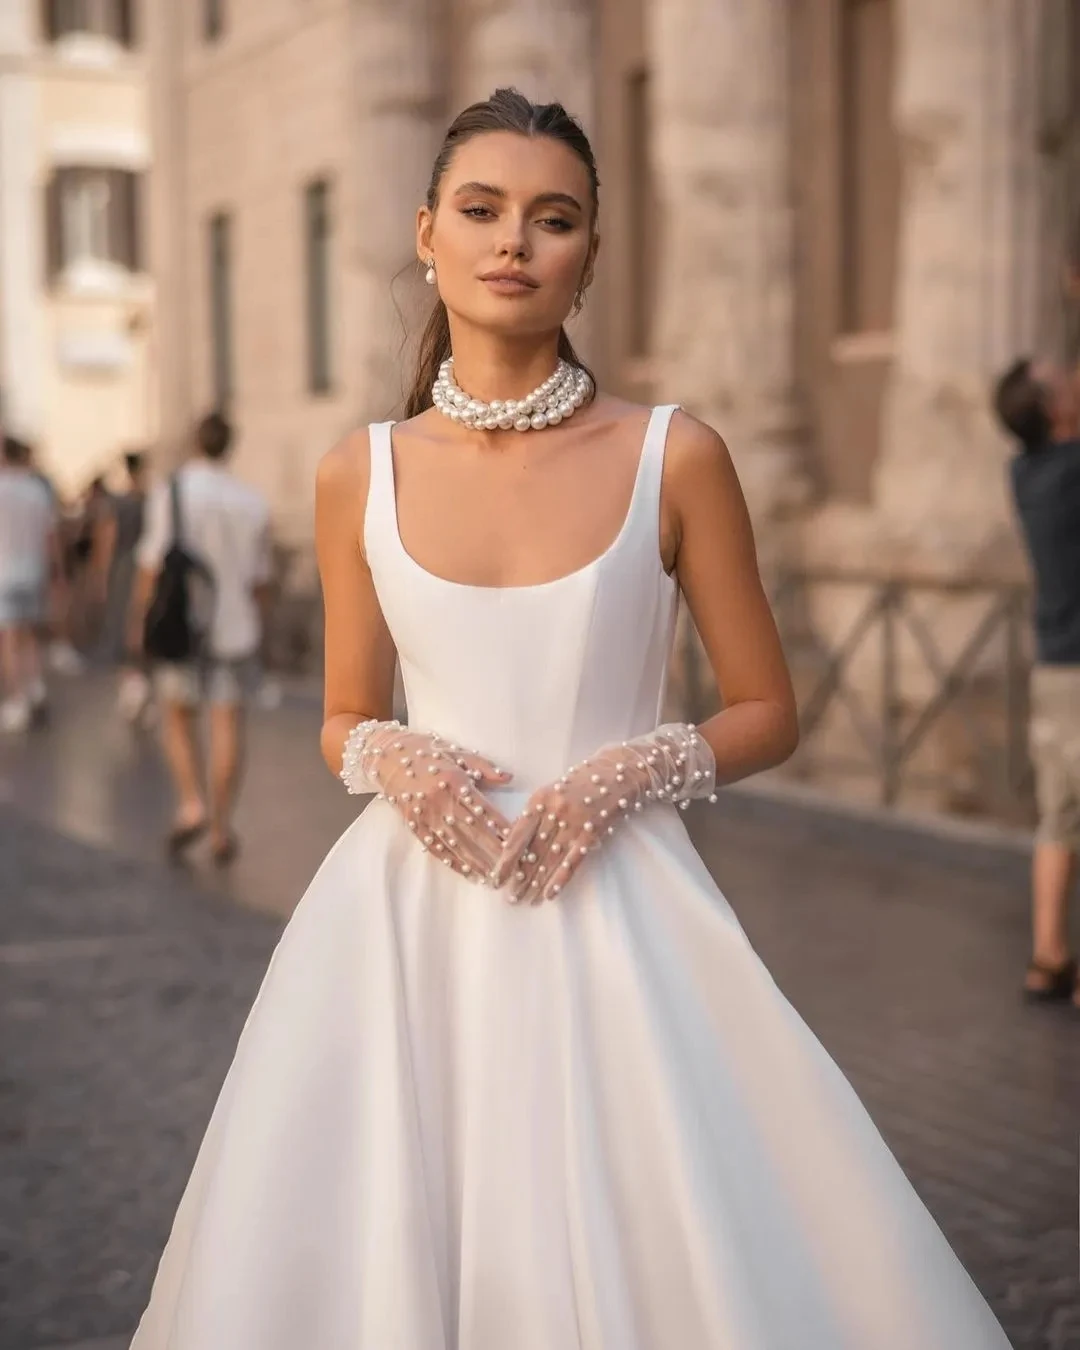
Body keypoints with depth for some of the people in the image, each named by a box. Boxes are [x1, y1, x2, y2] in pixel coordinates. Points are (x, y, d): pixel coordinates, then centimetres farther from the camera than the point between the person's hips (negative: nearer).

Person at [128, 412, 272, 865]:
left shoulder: (170, 493, -10)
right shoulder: (253, 502, 0)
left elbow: (152, 565, -11)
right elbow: (259, 576, 6)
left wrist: (137, 623, -1)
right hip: (234, 627, 2)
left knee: (177, 719, 15)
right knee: (227, 726, 5)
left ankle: (191, 806, -2)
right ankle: (221, 831, 5)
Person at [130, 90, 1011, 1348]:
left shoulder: (674, 457, -4)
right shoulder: (360, 475, 2)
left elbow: (768, 712, 4)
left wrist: (629, 773, -13)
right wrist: (393, 759, -9)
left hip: (615, 909, -1)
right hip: (410, 915, 2)